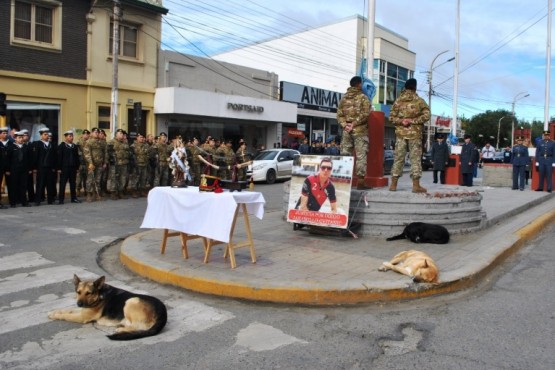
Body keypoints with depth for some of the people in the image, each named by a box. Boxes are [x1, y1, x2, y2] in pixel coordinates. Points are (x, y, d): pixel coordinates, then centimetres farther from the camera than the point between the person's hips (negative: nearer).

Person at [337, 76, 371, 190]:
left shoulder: (344, 98, 12)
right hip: (360, 131, -5)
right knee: (361, 155, -3)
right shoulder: (363, 97, -3)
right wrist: (354, 123, -13)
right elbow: (365, 114, -14)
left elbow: (339, 114, 5)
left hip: (346, 131, 5)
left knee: (345, 155, 7)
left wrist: (345, 125, -4)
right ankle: (360, 181, -6)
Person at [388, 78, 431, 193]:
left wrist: (400, 121, -6)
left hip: (401, 133, 2)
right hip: (415, 133, -2)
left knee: (398, 158, 5)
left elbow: (391, 117, 3)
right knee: (415, 158, 0)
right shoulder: (419, 101, -1)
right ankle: (416, 185, -1)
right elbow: (426, 116, -9)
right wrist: (413, 121, -9)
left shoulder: (398, 100, 6)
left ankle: (393, 184, 5)